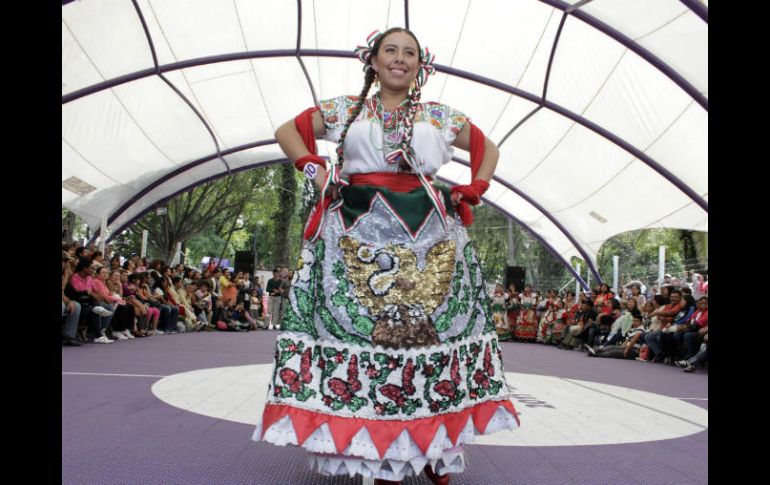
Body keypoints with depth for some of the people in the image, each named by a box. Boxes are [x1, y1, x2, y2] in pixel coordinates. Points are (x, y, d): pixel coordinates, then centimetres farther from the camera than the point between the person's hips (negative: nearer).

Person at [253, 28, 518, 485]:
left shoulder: (441, 116, 17)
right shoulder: (346, 109, 14)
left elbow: (488, 147, 26)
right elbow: (288, 130, 20)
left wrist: (474, 191, 9)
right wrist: (315, 169, 4)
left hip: (428, 236, 2)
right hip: (359, 234, -1)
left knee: (433, 327, -1)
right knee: (364, 328, -6)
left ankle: (436, 447, 12)